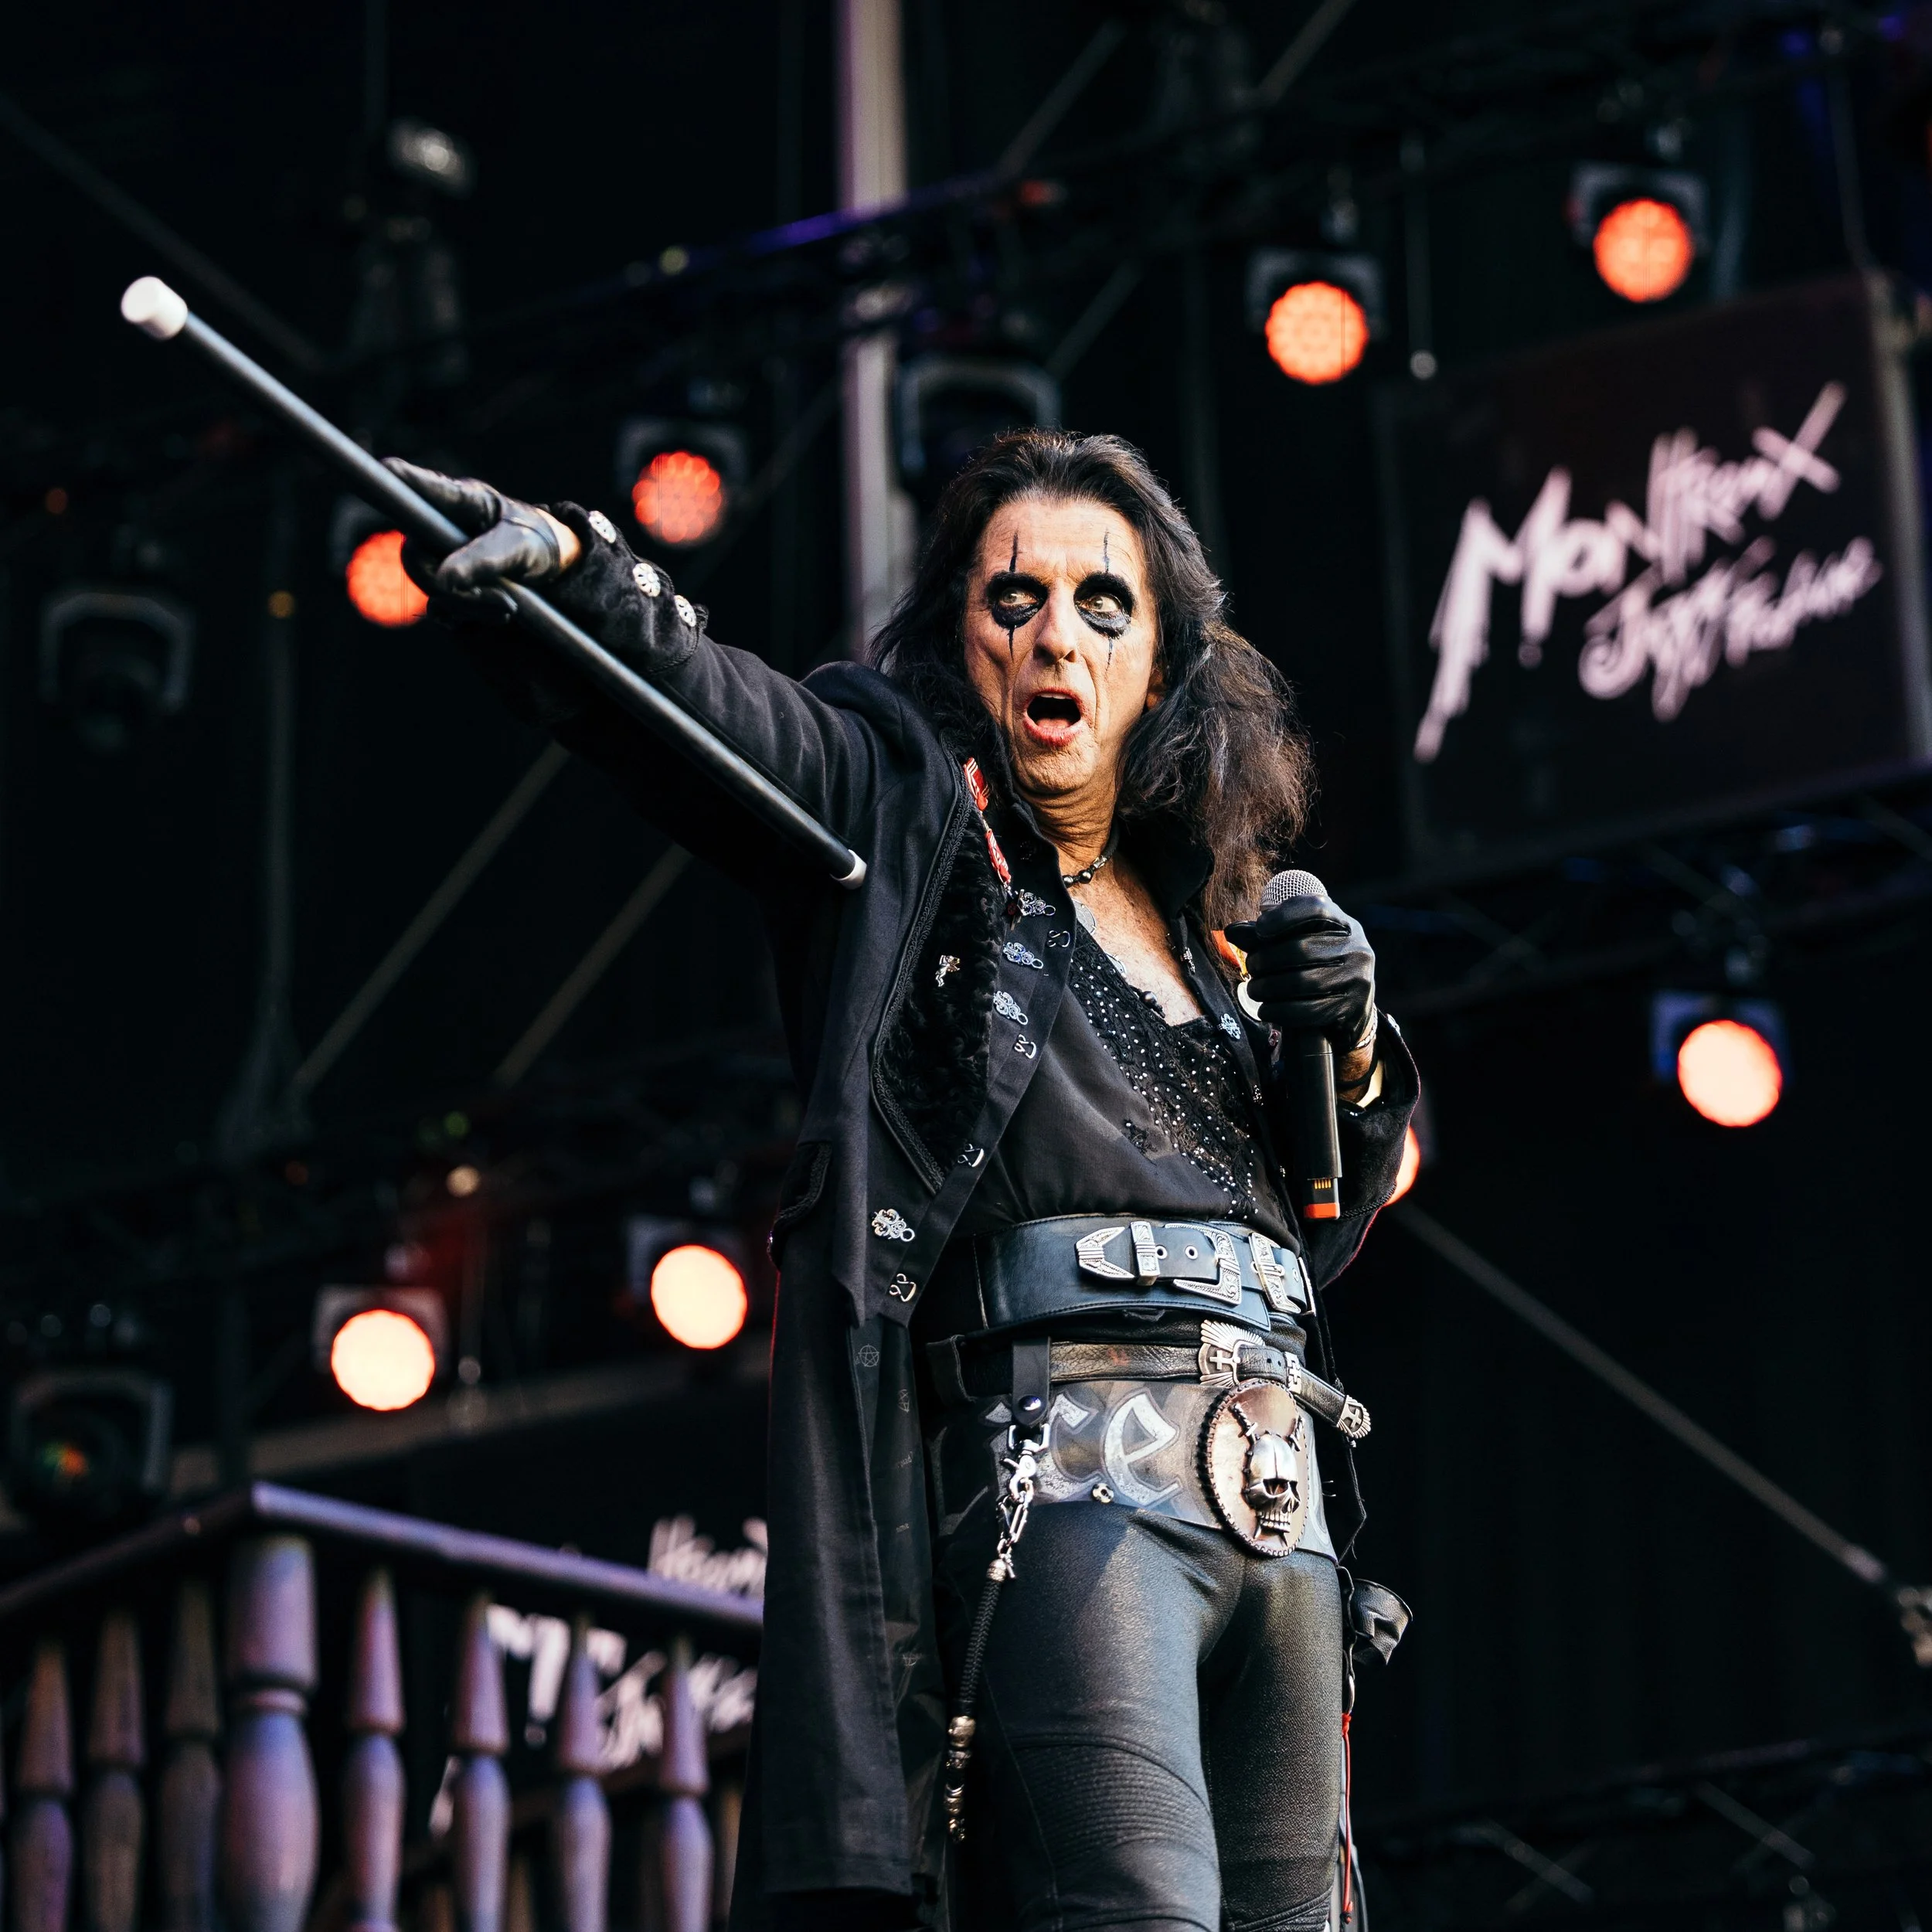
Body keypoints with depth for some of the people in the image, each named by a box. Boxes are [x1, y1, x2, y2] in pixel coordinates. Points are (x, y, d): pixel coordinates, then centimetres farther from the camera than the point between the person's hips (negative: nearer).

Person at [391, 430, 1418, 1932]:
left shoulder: (1215, 921, 23)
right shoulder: (901, 811, 8)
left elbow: (1327, 1228, 30)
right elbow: (703, 701, -13)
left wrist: (1348, 1048, 9)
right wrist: (569, 562, -33)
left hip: (1281, 1499, 7)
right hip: (1065, 1470, -7)